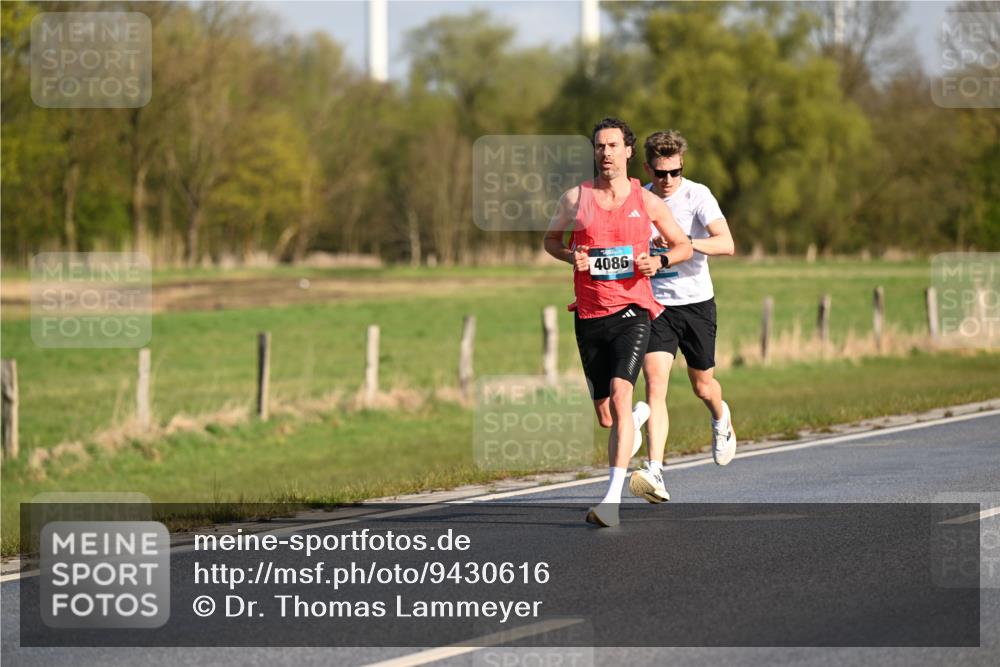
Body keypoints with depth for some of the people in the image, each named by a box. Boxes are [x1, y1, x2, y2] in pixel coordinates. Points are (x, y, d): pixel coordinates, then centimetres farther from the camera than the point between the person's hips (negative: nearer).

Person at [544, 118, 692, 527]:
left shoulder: (647, 202, 2)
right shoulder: (575, 198, 4)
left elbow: (683, 245, 13)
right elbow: (551, 239, 19)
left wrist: (660, 261, -8)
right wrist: (571, 256, -3)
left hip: (632, 311, -3)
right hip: (589, 315, 3)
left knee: (620, 394, -23)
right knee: (605, 416, 9)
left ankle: (612, 499, -28)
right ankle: (631, 427, 49)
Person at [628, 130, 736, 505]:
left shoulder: (697, 196, -10)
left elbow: (726, 244, -23)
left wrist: (685, 243, -36)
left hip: (696, 302, -1)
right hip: (654, 304, 1)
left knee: (702, 385, 14)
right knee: (654, 382, -16)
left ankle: (721, 420, 52)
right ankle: (655, 474, -24)